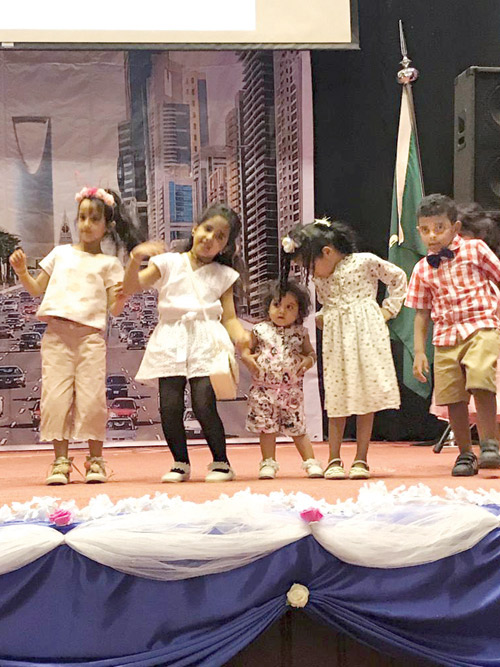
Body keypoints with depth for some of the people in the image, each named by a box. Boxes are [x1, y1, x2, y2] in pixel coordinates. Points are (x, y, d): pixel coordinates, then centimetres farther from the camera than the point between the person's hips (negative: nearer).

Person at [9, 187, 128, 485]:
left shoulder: (109, 263, 9)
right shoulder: (61, 253, 17)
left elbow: (114, 309, 3)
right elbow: (37, 288, 21)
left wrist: (120, 297, -18)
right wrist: (22, 272, 4)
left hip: (91, 334, -2)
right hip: (57, 334, 2)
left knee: (92, 398, -7)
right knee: (55, 396, -4)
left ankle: (96, 460, 4)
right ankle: (61, 461, 4)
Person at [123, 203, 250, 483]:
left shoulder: (223, 275, 15)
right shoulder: (169, 263, 12)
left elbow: (229, 316, 7)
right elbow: (131, 287, 4)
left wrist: (240, 334, -15)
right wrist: (136, 258, -13)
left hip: (206, 341, -1)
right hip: (171, 341, 1)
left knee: (204, 405, -13)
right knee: (170, 406, -7)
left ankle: (221, 462, 5)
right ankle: (180, 462, 12)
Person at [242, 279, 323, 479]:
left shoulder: (300, 333, 5)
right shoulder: (260, 330, 1)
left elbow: (311, 352, 12)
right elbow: (245, 347, 8)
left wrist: (309, 360, -9)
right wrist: (247, 358, -12)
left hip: (292, 389, 0)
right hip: (264, 388, 0)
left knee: (297, 429, 3)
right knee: (266, 428, 4)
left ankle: (310, 462, 10)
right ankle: (268, 463, 15)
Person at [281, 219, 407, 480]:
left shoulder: (365, 262, -4)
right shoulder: (320, 280, 10)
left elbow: (398, 277, 6)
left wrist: (389, 309, 2)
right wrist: (320, 318, 3)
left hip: (366, 333, -3)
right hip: (335, 339, 3)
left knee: (366, 398, -1)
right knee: (337, 400, 0)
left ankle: (361, 459, 4)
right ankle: (334, 460, 5)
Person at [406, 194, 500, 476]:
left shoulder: (475, 250, 2)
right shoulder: (423, 269, 9)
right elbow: (422, 314, 13)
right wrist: (419, 351, 8)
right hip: (445, 337, 4)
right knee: (453, 397, 3)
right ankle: (465, 453, 17)